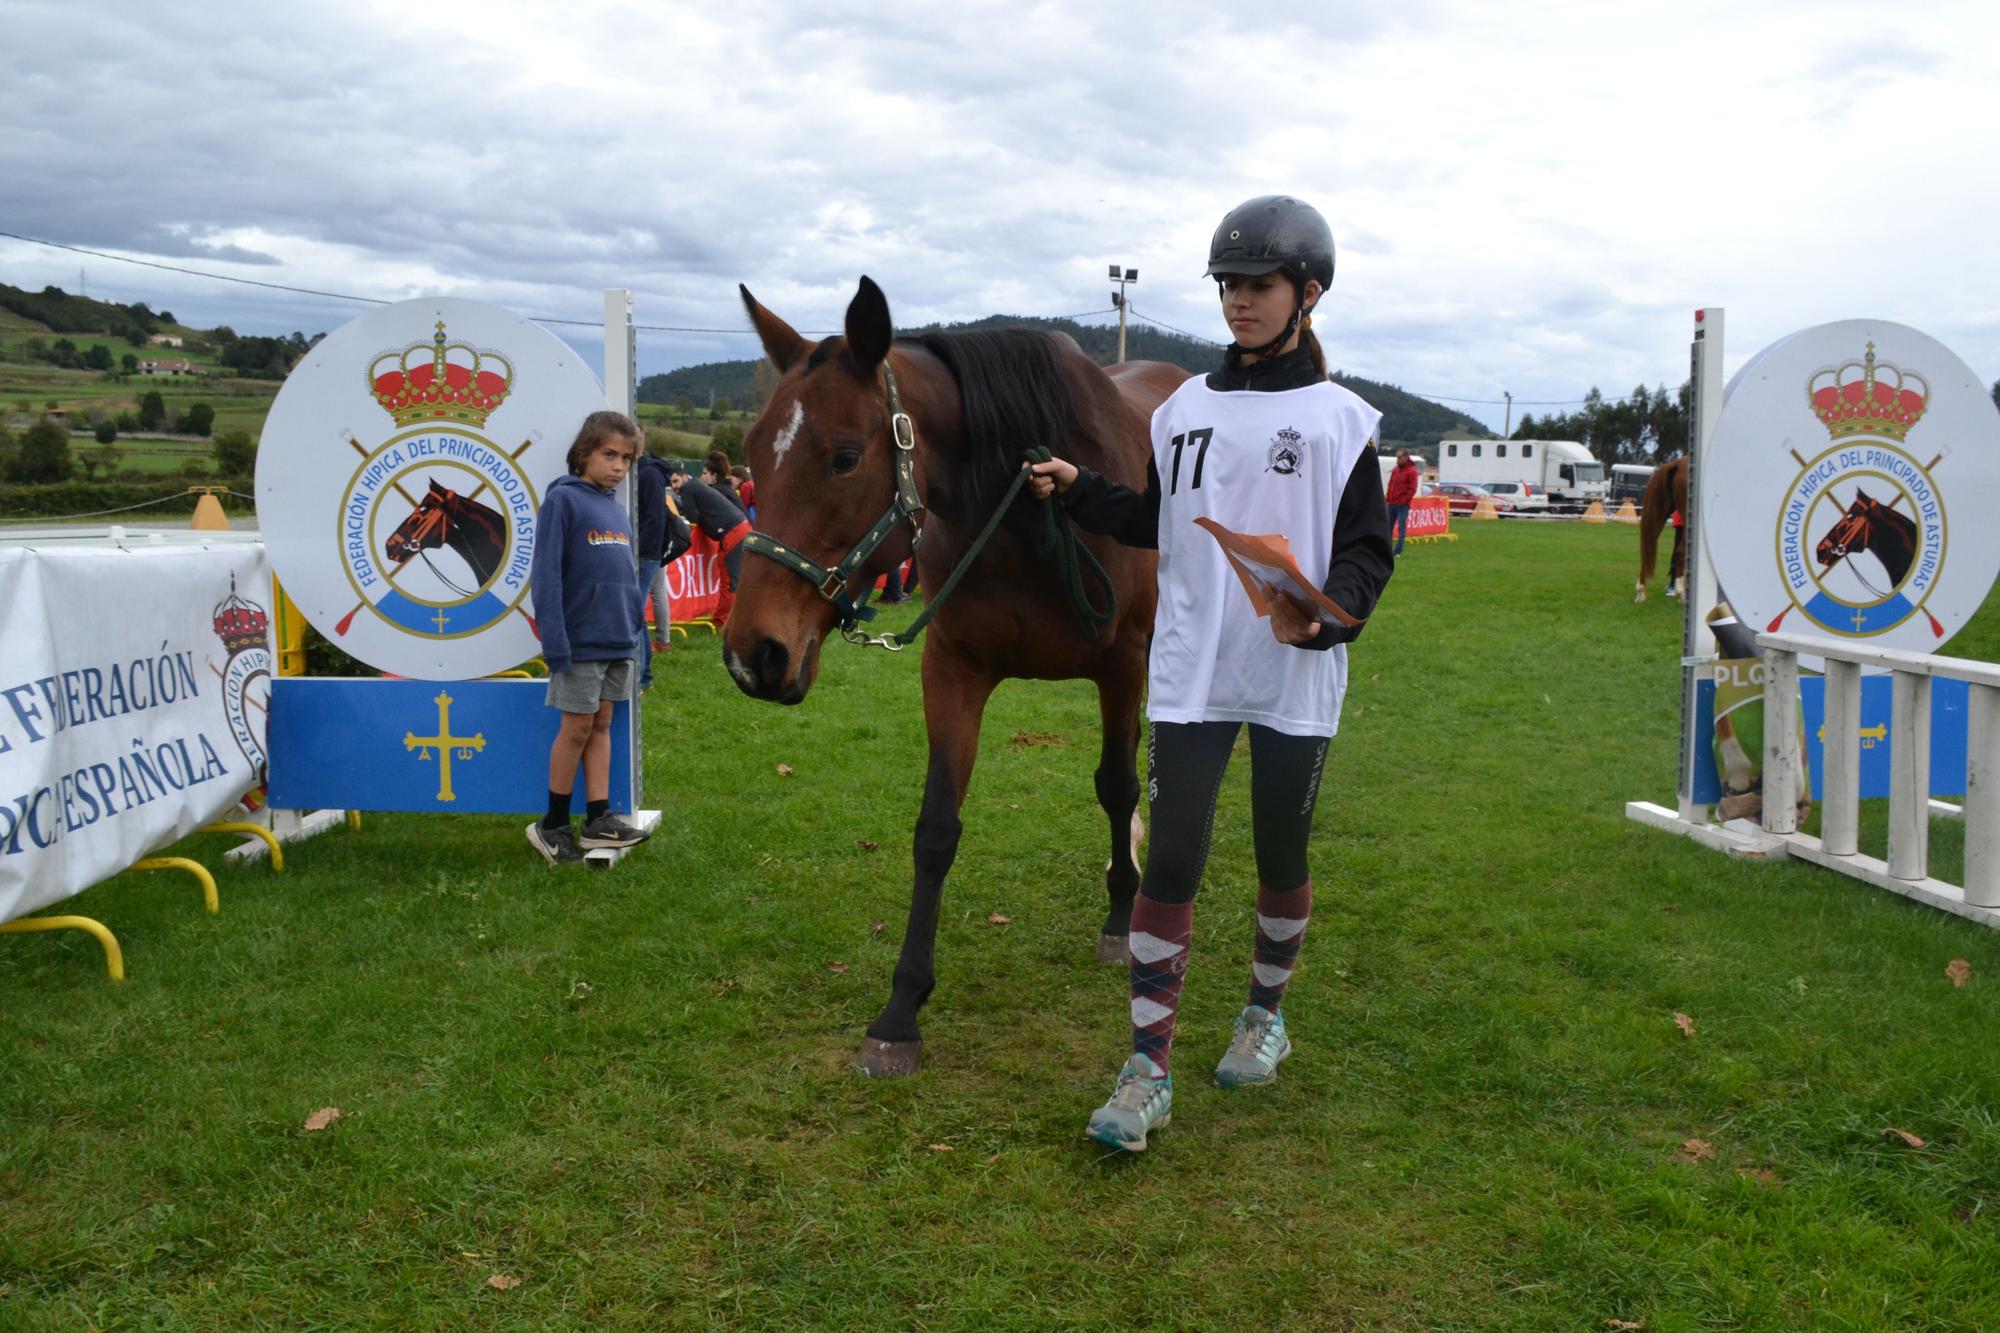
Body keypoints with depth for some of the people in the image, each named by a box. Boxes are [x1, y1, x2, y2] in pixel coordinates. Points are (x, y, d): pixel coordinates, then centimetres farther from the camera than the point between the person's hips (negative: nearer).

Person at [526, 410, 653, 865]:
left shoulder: (616, 506, 11)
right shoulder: (563, 500, -10)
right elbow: (546, 575, -15)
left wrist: (636, 627, 12)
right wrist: (555, 642, -20)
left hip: (617, 640, 7)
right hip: (581, 639, -6)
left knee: (601, 725, 11)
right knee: (577, 726, 1)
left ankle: (598, 819, 17)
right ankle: (553, 825, 15)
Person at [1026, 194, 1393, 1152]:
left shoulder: (1340, 418, -1)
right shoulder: (1184, 410, 9)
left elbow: (1368, 547, -3)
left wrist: (1327, 615, -21)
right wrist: (1077, 491, 5)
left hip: (1295, 677, -1)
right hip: (1192, 671, 2)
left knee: (1282, 858, 13)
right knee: (1171, 859, -4)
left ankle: (1266, 1013, 38)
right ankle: (1149, 1068, 4)